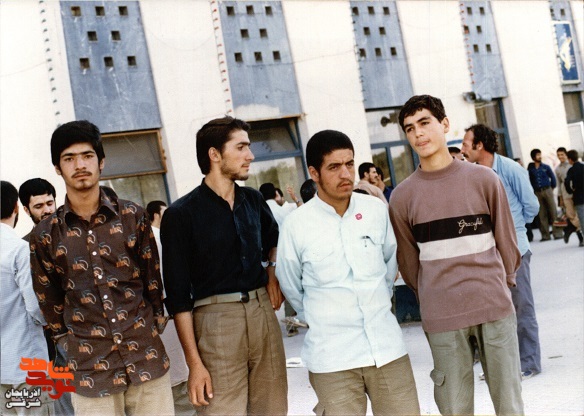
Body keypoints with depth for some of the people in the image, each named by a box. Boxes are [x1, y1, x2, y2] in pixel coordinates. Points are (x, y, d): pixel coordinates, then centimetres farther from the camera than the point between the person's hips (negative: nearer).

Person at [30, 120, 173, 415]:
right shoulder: (45, 235, 1)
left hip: (147, 357, 1)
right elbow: (49, 301, 11)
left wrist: (154, 329, 9)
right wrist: (74, 347, 13)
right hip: (90, 369, 0)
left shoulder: (133, 217, 2)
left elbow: (153, 280, 9)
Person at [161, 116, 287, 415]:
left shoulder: (253, 200, 11)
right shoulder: (181, 214, -4)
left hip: (263, 310, 5)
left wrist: (273, 271, 11)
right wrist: (194, 362, -10)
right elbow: (178, 295, -5)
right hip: (216, 320, -5)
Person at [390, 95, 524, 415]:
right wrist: (433, 299, 11)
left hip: (495, 307, 1)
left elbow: (506, 242, 9)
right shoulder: (402, 196, 1)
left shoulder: (483, 179, 1)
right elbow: (408, 261, 8)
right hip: (441, 318, 0)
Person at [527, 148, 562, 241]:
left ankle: (557, 232, 0)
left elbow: (552, 177, 11)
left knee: (553, 211, -3)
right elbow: (529, 180, 7)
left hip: (547, 191, 0)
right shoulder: (530, 168, 3)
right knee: (542, 215, 2)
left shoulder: (546, 167, 4)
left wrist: (552, 188, 12)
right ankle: (545, 235, 5)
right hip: (537, 193, 0)